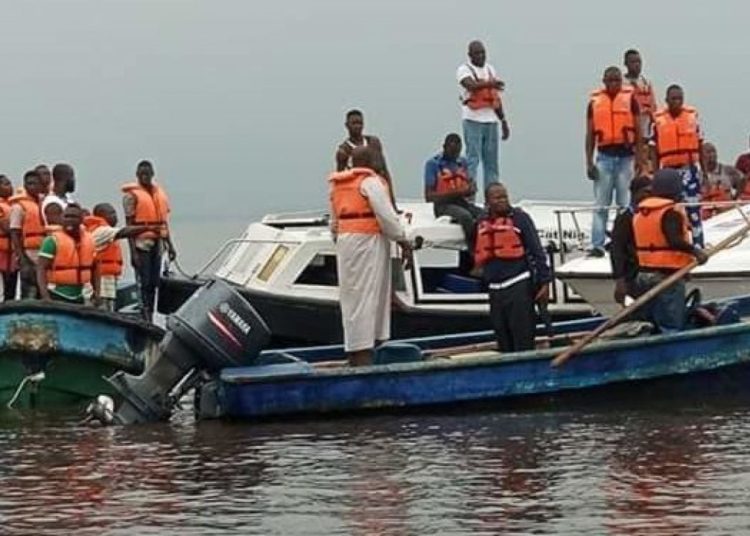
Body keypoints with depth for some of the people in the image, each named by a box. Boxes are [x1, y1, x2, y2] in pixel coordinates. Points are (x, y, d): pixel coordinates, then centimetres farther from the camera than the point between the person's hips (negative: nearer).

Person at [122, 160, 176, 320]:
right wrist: (133, 251, -16)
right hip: (141, 243, -7)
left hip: (157, 243, 7)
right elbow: (129, 225, -10)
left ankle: (150, 317, 16)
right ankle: (144, 319, -10)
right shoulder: (132, 195, -6)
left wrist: (169, 245, 18)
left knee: (154, 283, 10)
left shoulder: (160, 193, 14)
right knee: (144, 283, -9)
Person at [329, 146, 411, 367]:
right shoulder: (371, 182, -9)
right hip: (368, 239, -7)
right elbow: (386, 215, -14)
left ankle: (353, 351, 13)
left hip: (344, 240, 8)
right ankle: (364, 352, -10)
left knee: (350, 294, 11)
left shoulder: (336, 185, 14)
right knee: (367, 294, -7)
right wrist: (402, 240, -7)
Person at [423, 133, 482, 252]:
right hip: (443, 205, -5)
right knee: (466, 216, -37)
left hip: (463, 202, 5)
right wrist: (454, 193, -19)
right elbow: (429, 196, -9)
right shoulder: (433, 164, -3)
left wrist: (471, 188, -9)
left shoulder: (462, 162, 14)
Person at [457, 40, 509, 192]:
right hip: (473, 120, -6)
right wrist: (489, 83, -42)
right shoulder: (464, 70, -4)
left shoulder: (490, 70, 16)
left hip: (491, 120, 6)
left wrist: (503, 121, 19)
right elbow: (471, 85, -25)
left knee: (492, 161, 7)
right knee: (473, 159, -9)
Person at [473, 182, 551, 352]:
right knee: (504, 342, 11)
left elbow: (537, 252, -5)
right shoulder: (482, 224, 12)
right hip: (495, 289, 6)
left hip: (519, 286, -6)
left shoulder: (520, 218, -2)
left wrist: (544, 282, -11)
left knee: (523, 340, -7)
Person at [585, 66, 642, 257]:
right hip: (604, 156, 1)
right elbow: (590, 135, 10)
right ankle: (597, 245, -2)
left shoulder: (629, 99, 3)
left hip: (626, 156, -1)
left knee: (625, 204, 2)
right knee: (601, 205, -1)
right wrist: (589, 162, 4)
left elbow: (638, 131, 4)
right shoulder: (595, 102, 7)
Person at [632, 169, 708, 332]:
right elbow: (675, 240, -29)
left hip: (644, 275, 8)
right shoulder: (671, 212, -14)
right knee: (671, 325, -6)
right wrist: (695, 251, -26)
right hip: (668, 276, -8)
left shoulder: (640, 212, 11)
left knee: (652, 322, 14)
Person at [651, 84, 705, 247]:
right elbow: (654, 150, 3)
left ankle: (698, 244, -1)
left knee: (693, 208, -5)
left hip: (689, 169, 0)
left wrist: (705, 171, 7)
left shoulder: (692, 116, 2)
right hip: (668, 170, 0)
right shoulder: (658, 119, -2)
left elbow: (700, 146, 8)